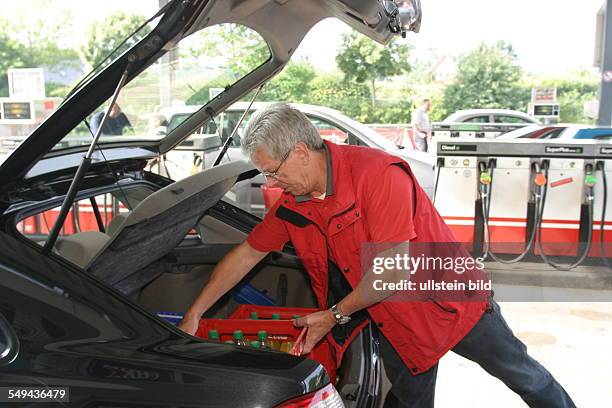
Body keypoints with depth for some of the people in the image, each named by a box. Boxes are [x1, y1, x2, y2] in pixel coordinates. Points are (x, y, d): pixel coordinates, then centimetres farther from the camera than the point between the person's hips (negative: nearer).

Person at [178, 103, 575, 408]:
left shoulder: (379, 173, -30)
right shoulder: (292, 204, -7)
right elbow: (247, 254, 3)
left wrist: (334, 315, -18)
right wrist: (195, 314, 4)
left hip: (448, 298, -5)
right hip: (393, 321, 5)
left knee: (520, 372, 17)